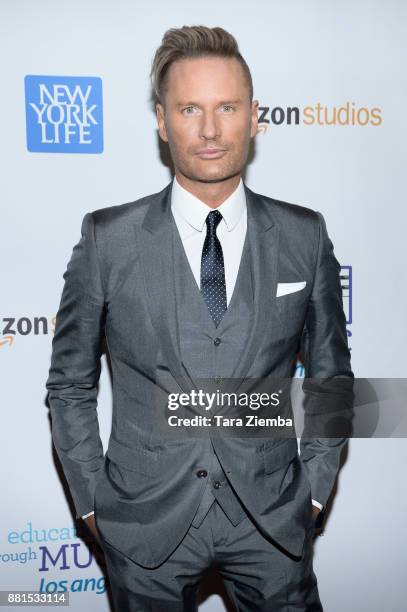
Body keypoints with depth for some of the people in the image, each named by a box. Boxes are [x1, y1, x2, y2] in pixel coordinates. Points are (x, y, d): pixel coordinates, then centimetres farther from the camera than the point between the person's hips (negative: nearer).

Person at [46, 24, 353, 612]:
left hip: (272, 521, 1)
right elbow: (70, 384, 0)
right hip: (145, 521, 0)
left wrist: (315, 488, 4)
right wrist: (92, 502, 0)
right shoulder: (108, 238, -7)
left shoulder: (305, 235, -3)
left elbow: (330, 372, 7)